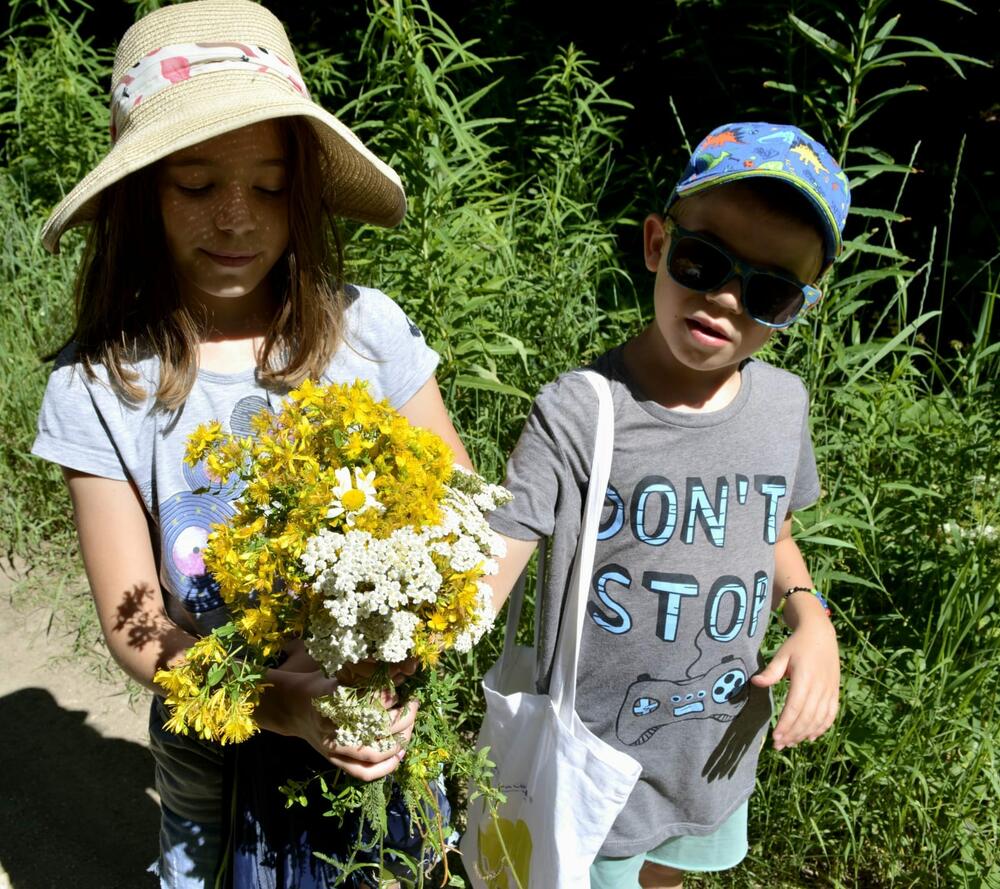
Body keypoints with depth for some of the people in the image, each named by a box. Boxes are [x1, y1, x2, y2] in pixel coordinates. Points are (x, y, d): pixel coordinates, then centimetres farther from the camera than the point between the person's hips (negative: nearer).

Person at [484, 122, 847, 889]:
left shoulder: (785, 406, -6)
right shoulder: (578, 413, -23)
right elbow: (477, 588, -29)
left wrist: (811, 617, -6)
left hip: (721, 758, 5)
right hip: (594, 778, -5)